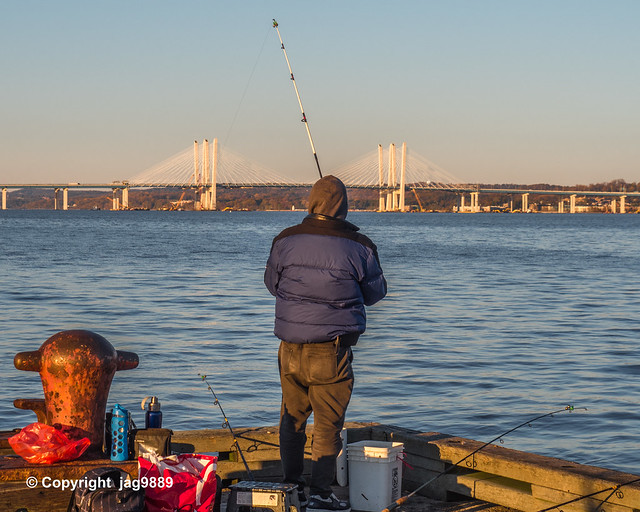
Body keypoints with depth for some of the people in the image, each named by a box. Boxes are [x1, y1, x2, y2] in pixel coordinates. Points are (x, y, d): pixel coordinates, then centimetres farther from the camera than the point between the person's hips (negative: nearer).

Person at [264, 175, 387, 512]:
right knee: (328, 422, 4)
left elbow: (271, 283, 13)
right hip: (332, 351, -3)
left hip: (291, 348, 3)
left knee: (292, 416, 17)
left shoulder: (285, 240, -2)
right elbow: (374, 292, 5)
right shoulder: (359, 247, -9)